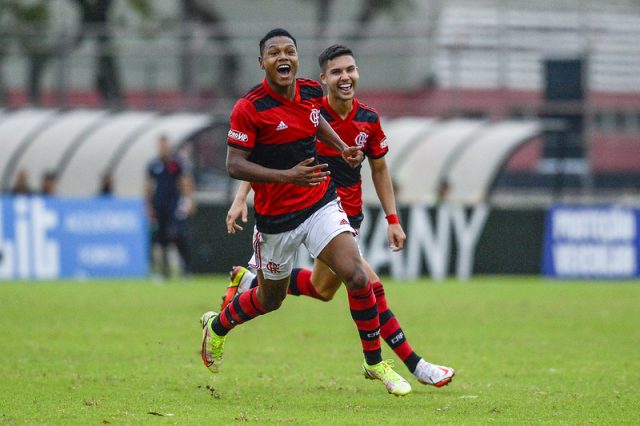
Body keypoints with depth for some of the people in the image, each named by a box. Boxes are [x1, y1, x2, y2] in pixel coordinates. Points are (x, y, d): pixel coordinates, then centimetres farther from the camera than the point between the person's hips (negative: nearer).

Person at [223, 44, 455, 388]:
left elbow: (379, 169, 12)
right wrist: (241, 198, -15)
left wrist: (392, 219, 7)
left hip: (350, 214, 7)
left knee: (322, 289, 15)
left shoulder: (369, 120, -1)